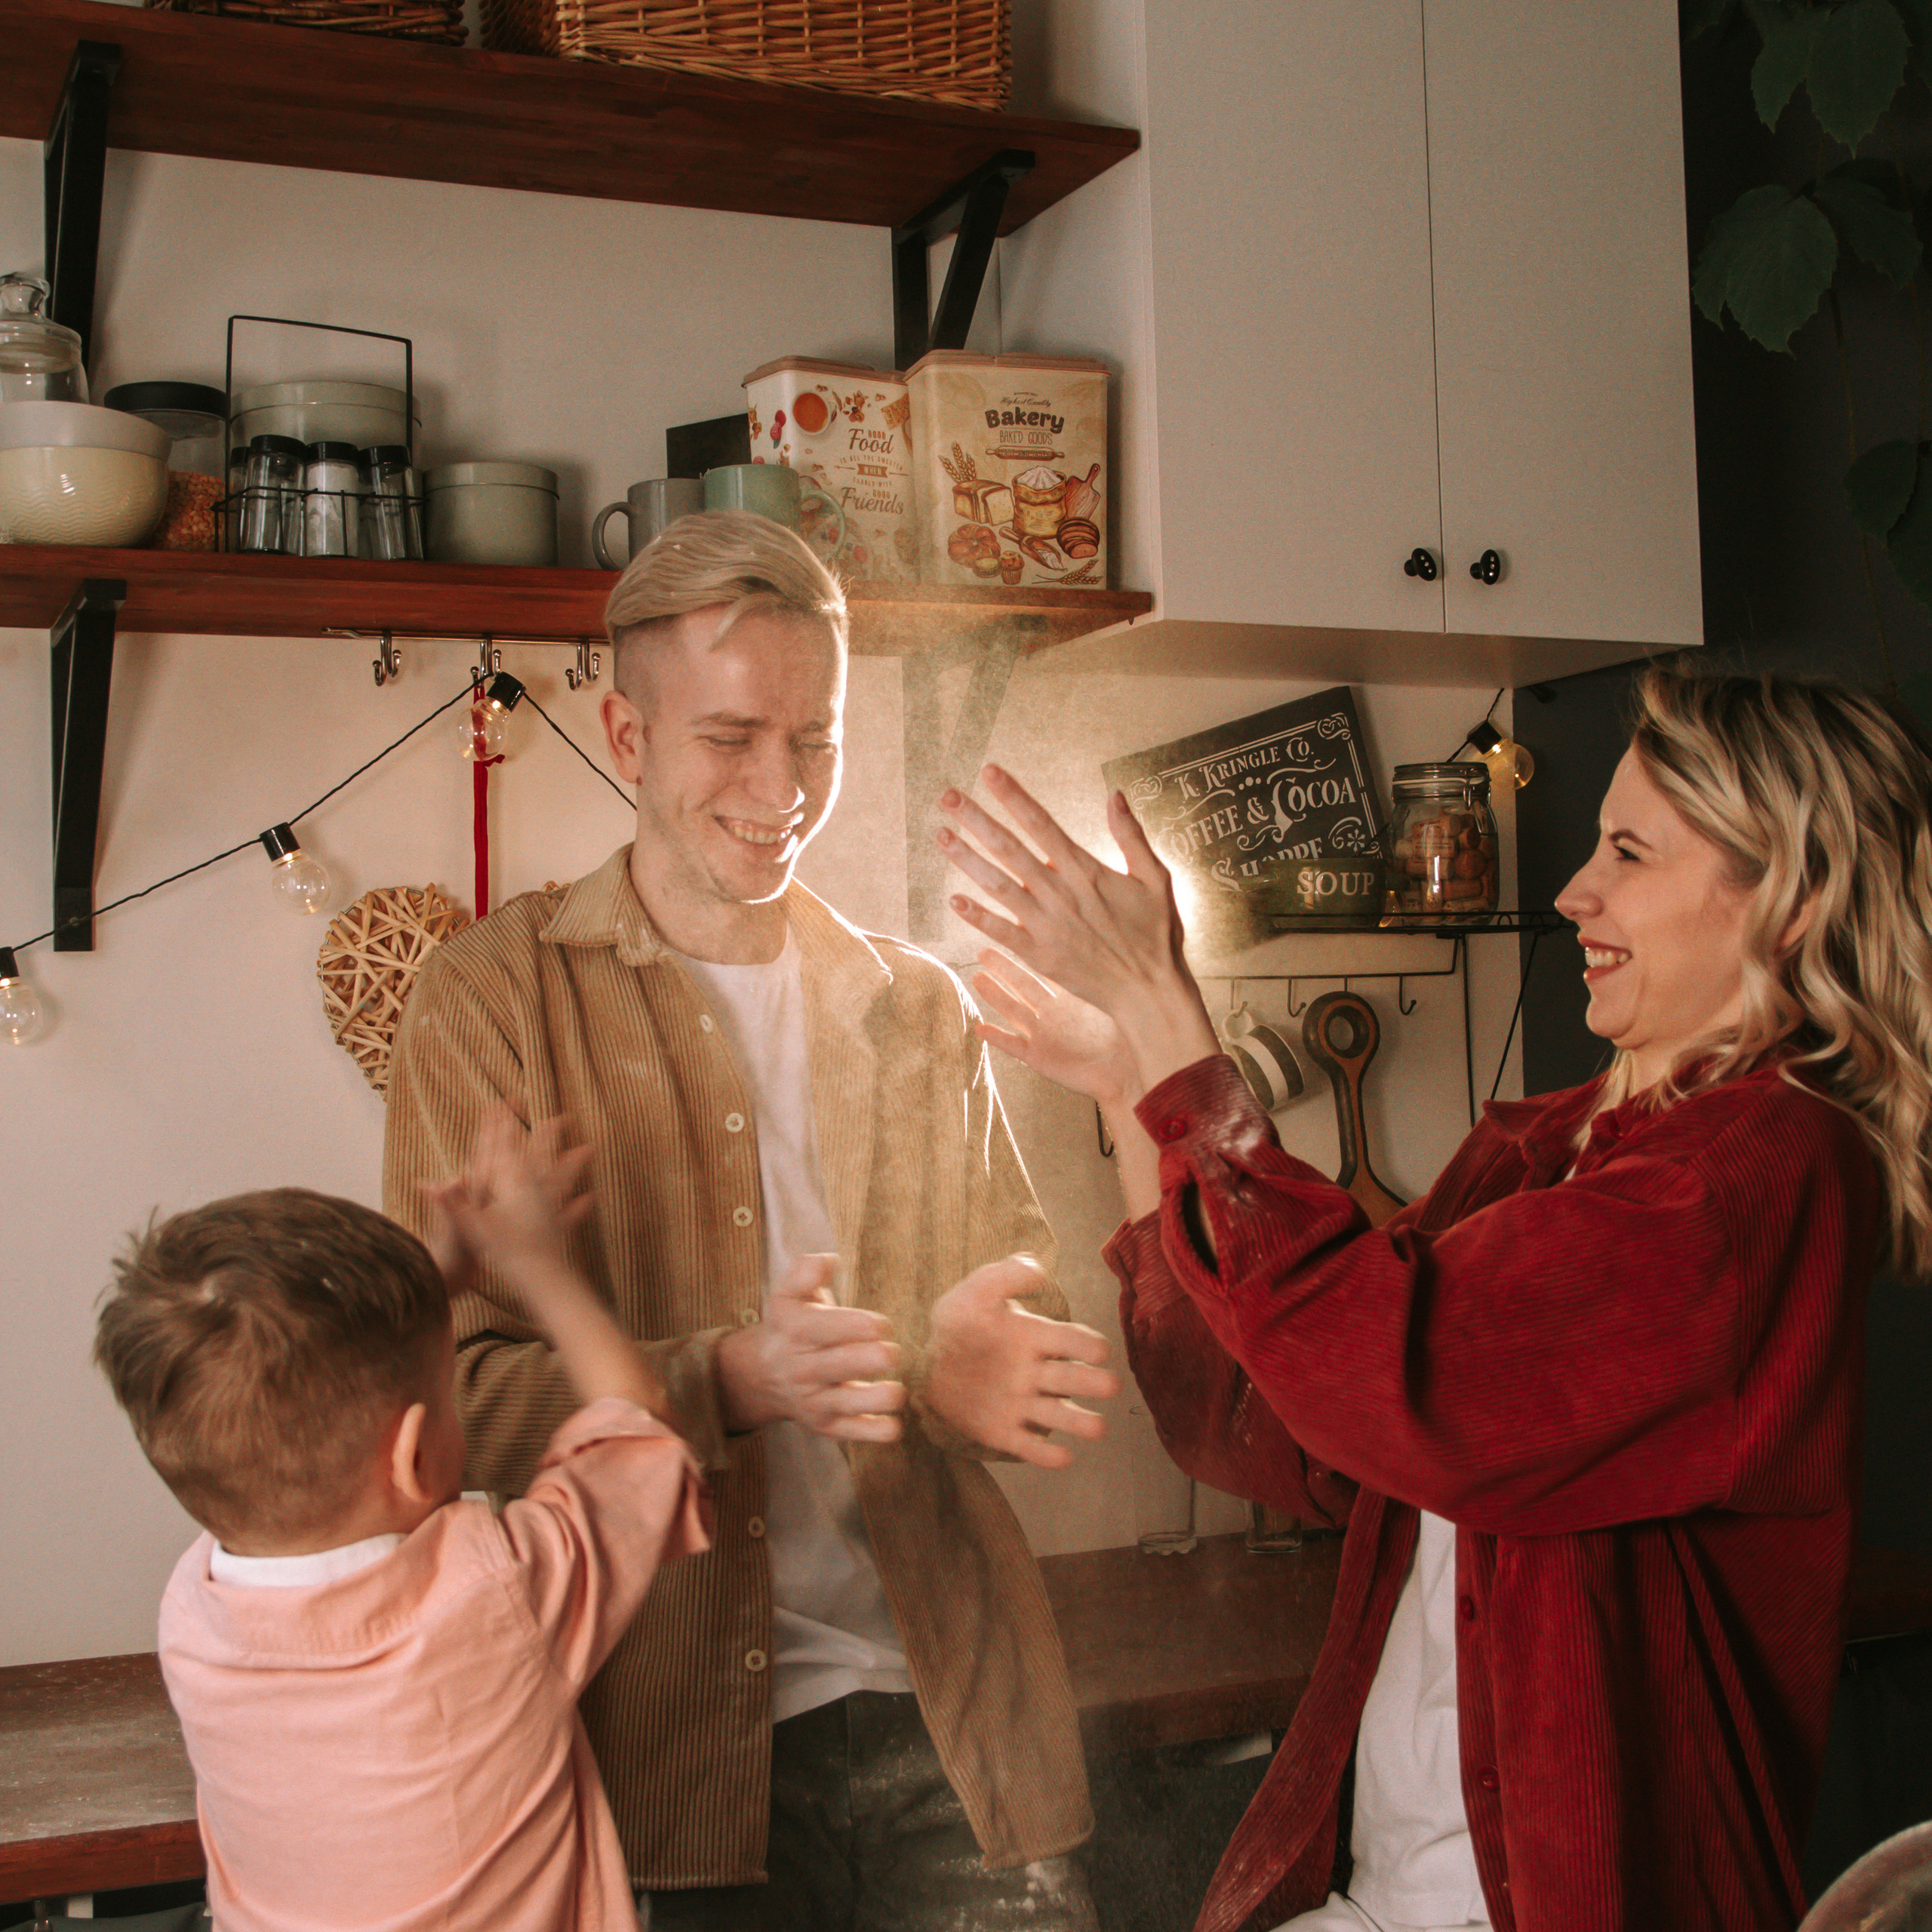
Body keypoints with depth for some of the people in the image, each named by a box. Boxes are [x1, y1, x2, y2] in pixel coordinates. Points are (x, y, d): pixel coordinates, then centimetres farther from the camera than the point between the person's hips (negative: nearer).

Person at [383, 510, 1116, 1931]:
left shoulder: (918, 1009, 10)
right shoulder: (494, 997, -2)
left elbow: (1020, 1322, 9)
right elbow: (452, 1390, -9)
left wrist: (977, 1368, -15)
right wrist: (728, 1378, -25)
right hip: (661, 1732, -3)